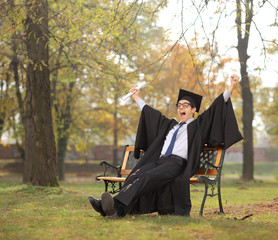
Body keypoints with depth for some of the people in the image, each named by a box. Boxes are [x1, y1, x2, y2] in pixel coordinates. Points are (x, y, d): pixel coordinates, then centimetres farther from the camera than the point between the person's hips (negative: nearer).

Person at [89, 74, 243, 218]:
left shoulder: (197, 125, 19)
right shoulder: (171, 125, 35)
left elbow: (216, 107, 9)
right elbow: (152, 114, 47)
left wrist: (231, 87, -1)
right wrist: (137, 99, 57)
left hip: (177, 163, -6)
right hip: (159, 160, 6)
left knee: (148, 176, -35)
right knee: (136, 174, -28)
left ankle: (118, 207, -55)